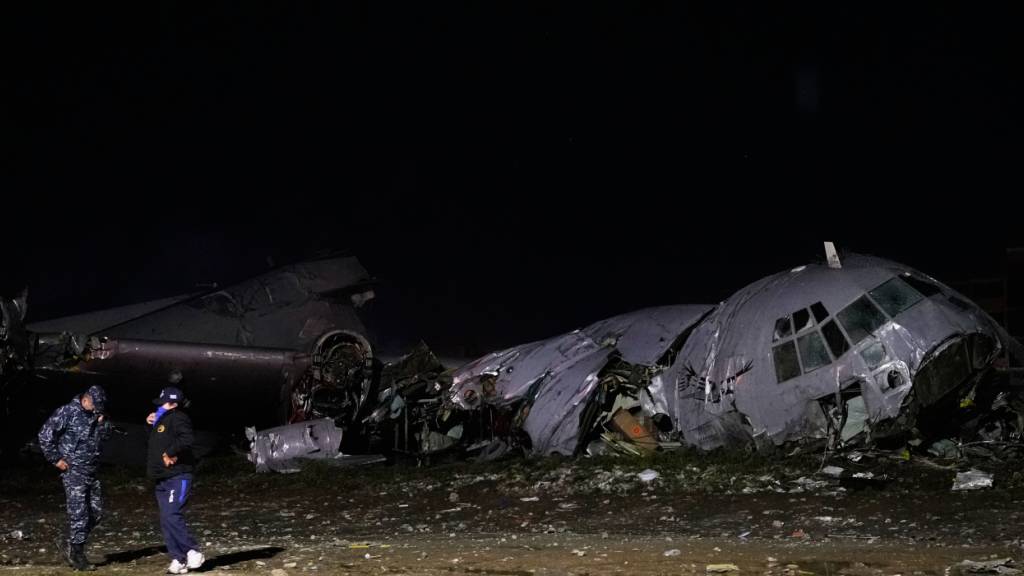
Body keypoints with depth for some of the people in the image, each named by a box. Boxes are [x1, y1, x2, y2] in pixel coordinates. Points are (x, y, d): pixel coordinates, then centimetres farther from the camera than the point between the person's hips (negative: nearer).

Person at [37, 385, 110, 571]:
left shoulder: (96, 414, 9)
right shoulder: (66, 412, -11)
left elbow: (105, 436, 13)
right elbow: (45, 435, -11)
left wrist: (102, 422, -5)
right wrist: (56, 459, -10)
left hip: (90, 472, 7)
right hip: (73, 471, -7)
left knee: (96, 512, 8)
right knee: (79, 513, -8)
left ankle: (68, 542, 23)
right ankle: (77, 556, 0)